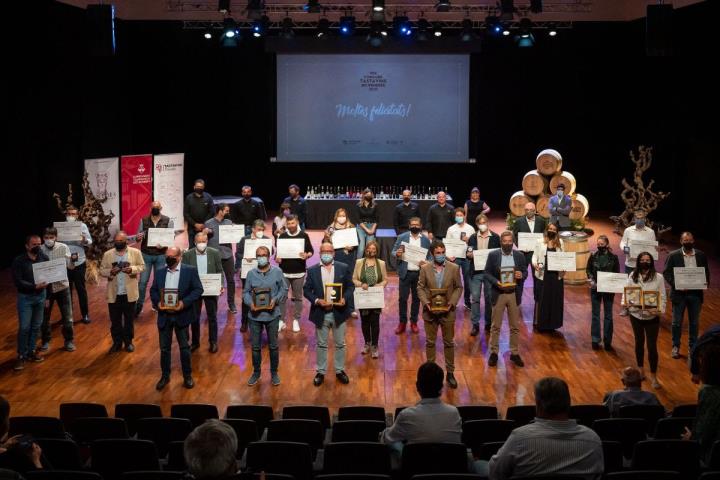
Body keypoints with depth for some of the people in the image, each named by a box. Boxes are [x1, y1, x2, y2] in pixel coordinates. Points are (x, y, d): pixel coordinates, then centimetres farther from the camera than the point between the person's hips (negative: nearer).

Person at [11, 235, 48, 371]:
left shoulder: (44, 258, -3)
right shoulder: (19, 261, -13)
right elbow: (18, 282, -17)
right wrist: (34, 286, -26)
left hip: (41, 296, 4)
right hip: (25, 297, -4)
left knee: (36, 326, 11)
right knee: (24, 327, -3)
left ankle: (31, 351, 25)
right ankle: (21, 356, 8)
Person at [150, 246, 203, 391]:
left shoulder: (190, 270, -5)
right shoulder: (159, 272, 7)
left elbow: (198, 289, -9)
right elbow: (153, 290, 10)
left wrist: (184, 302, -21)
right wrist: (157, 302, -10)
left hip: (181, 315, -3)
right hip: (164, 315, 3)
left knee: (184, 347, 7)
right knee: (164, 348, 10)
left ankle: (187, 376, 20)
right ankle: (165, 376, 23)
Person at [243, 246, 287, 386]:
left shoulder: (277, 272, -3)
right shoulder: (251, 273, 0)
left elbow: (284, 289, 0)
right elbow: (246, 292, 3)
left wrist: (276, 300, -17)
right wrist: (250, 303, -15)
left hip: (272, 314, -1)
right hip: (255, 315, 1)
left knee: (273, 346, 10)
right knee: (255, 346, 11)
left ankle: (274, 372, 27)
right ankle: (256, 372, 28)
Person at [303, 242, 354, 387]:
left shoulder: (344, 268, 1)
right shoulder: (312, 270, 0)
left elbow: (350, 286, 3)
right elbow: (306, 289, 0)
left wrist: (345, 298, -15)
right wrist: (316, 300, -16)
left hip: (339, 312, 0)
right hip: (321, 313, 0)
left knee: (340, 344, 10)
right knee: (321, 344, 10)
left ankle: (340, 370, 24)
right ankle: (321, 372, 21)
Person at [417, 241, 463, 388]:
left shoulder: (454, 268, -3)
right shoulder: (425, 268, -2)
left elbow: (459, 287, 0)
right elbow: (420, 288, 0)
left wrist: (452, 302, -13)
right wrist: (426, 302, -14)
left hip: (447, 311, 0)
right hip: (430, 311, 0)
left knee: (449, 343, 8)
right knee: (430, 342, 9)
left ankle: (450, 373, 17)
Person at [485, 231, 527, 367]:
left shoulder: (520, 255, 3)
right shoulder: (493, 255, -2)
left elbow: (525, 272, 7)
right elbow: (487, 273, -2)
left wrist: (521, 275, -17)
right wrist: (496, 282, -20)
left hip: (514, 294, 2)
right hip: (498, 294, -2)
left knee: (515, 326, 8)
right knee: (495, 326, 5)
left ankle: (514, 353, 18)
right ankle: (494, 352, 15)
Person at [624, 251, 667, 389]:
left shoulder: (658, 277, -7)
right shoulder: (632, 276, -2)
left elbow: (662, 297, -6)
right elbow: (626, 292, -2)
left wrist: (660, 309, -22)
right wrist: (625, 303, -22)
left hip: (652, 316, -2)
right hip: (636, 315, 2)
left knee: (652, 346, -3)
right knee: (639, 342, 19)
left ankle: (653, 376, 11)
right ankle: (640, 370, 36)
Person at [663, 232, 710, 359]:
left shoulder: (701, 255, 1)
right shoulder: (673, 256, -7)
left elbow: (706, 271, 10)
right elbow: (666, 273, -7)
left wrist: (706, 281, -9)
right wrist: (676, 284, -21)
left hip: (696, 293, 2)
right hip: (679, 293, -2)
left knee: (694, 322, 13)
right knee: (677, 322, 7)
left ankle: (692, 346, 27)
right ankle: (676, 346, 20)